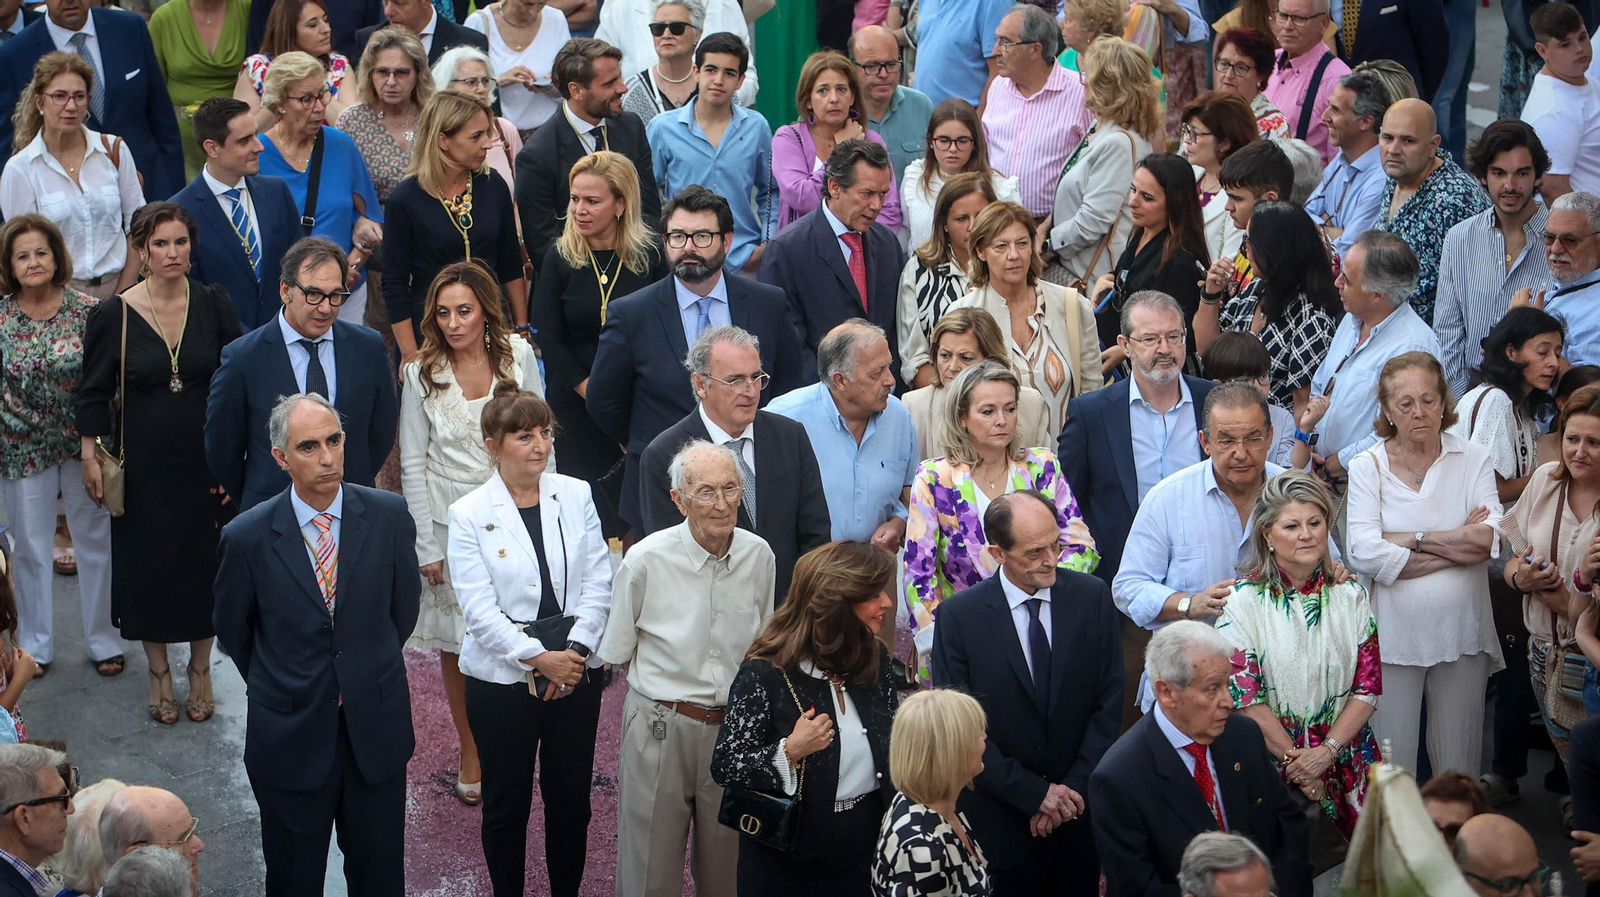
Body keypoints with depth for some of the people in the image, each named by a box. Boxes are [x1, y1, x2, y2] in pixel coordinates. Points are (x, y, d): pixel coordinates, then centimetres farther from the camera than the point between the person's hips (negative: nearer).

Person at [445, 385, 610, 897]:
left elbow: (597, 582, 0)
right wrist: (540, 658, -16)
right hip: (502, 678, -2)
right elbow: (479, 609, -12)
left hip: (575, 670, 3)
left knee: (572, 798, 10)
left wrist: (574, 651, -11)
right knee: (506, 803, 9)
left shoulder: (576, 495, 2)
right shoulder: (469, 514, -7)